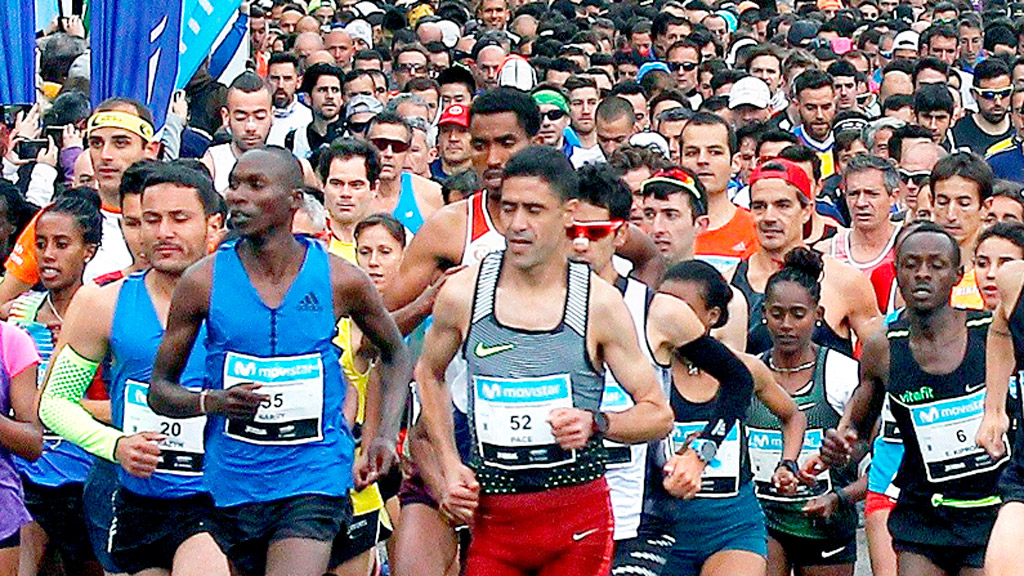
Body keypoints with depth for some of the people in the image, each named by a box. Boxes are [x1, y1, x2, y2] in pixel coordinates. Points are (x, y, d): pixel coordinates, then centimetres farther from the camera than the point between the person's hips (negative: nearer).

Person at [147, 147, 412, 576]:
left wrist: (386, 435, 4)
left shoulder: (340, 280, -3)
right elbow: (159, 390, 2)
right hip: (233, 481, 2)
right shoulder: (204, 281, -4)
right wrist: (213, 402, -18)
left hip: (315, 478, -2)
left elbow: (394, 353, 16)